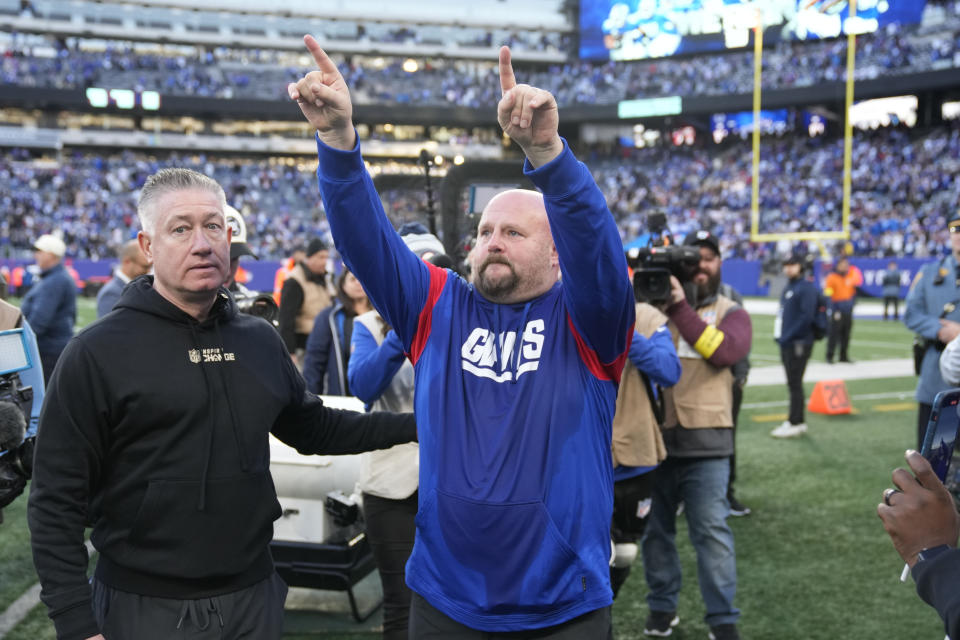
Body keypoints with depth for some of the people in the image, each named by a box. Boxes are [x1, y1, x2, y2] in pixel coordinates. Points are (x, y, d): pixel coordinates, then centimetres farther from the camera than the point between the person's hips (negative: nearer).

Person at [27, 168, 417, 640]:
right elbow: (57, 502, -9)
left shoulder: (260, 341, 6)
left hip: (254, 598, 5)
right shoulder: (96, 353, -10)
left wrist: (414, 424, 11)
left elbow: (313, 427, 18)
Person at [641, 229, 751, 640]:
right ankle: (662, 606, 25)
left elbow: (726, 350, -17)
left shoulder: (730, 313, 5)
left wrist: (681, 308, -22)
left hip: (706, 440, -2)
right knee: (655, 527, 10)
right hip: (654, 434, 2)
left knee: (711, 529, -4)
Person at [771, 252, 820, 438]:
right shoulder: (789, 287, 16)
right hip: (787, 344, 9)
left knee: (795, 383, -6)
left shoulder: (807, 288, -11)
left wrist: (788, 336, -19)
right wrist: (780, 336, 10)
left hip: (798, 344, -9)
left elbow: (807, 316, -20)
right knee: (793, 383, 12)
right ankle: (798, 422, 19)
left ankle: (794, 422, -1)